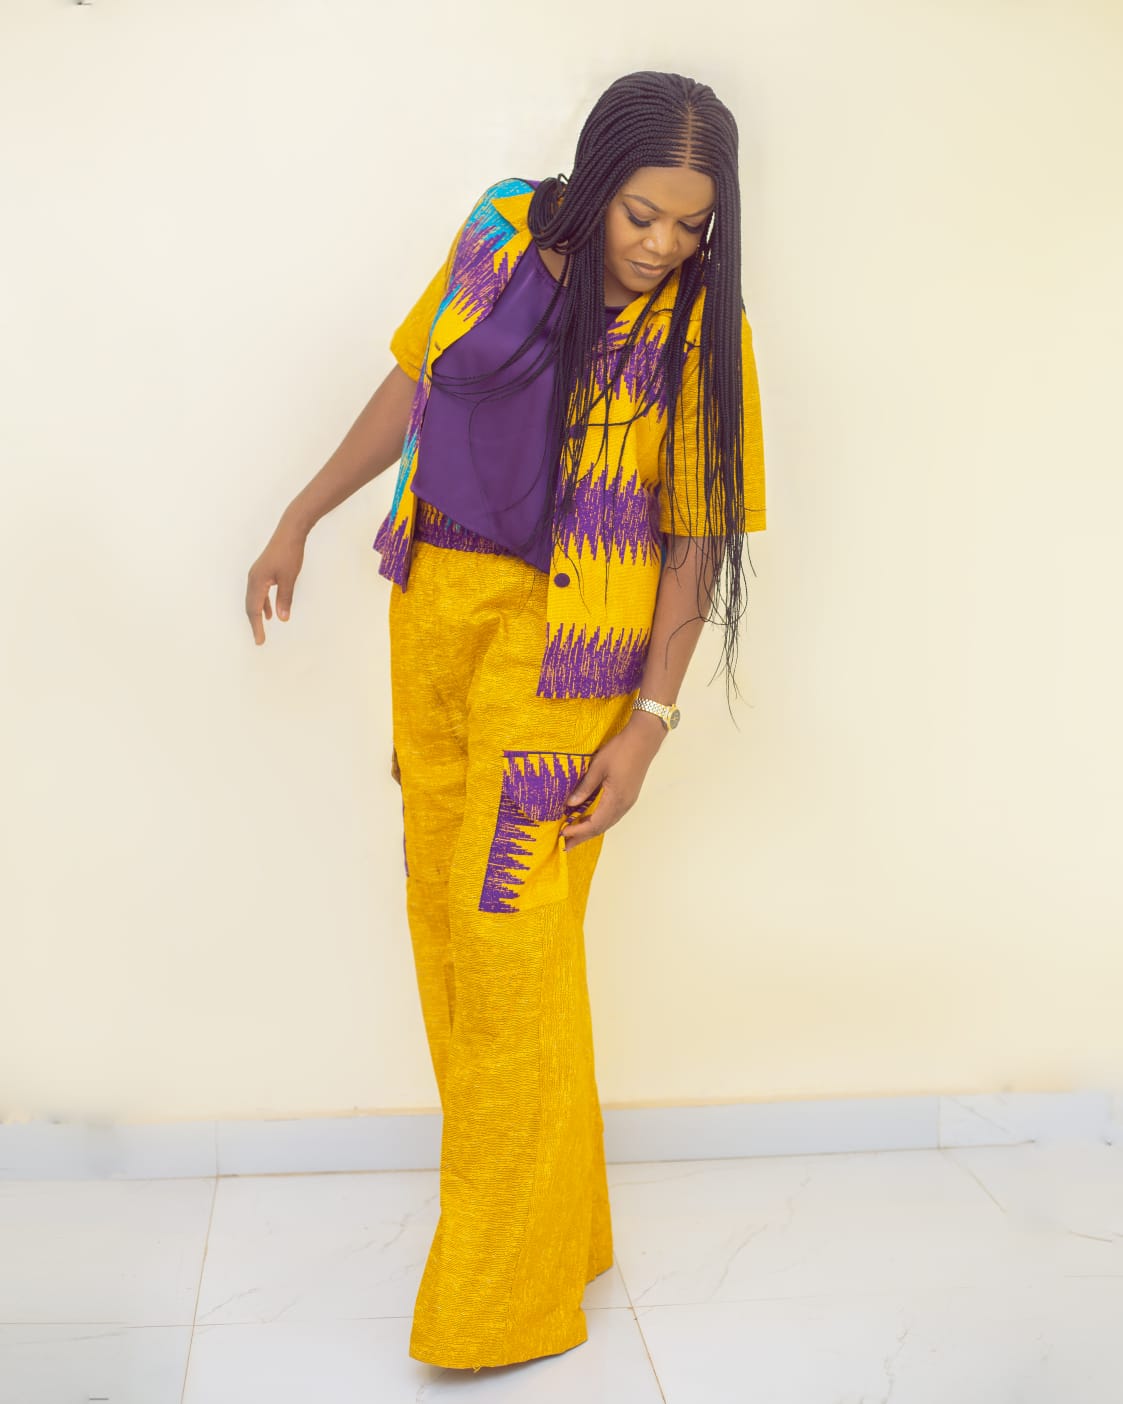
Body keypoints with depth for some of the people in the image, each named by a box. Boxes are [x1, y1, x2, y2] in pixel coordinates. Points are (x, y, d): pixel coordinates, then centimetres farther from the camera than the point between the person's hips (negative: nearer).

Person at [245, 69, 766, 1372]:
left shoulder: (699, 326, -8)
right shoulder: (503, 236, 3)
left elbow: (698, 537, -8)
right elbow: (412, 383, 13)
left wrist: (648, 724, -14)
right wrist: (300, 520, 14)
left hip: (563, 647, -5)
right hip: (438, 606, 5)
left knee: (510, 929, -7)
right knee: (446, 908, 9)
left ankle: (511, 1283, 8)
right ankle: (535, 1198, 27)